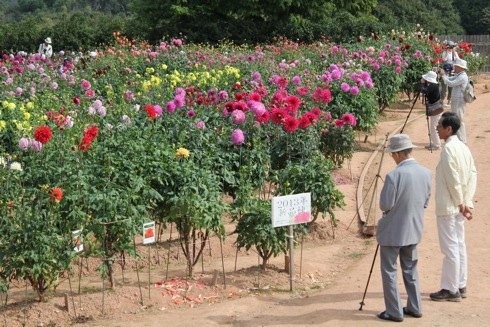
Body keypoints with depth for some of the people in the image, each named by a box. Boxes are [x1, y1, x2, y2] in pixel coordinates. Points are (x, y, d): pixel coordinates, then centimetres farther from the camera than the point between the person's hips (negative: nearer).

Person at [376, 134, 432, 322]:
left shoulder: (394, 176, -23)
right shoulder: (425, 173, -2)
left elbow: (385, 206, -19)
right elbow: (425, 203, 7)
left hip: (393, 232, -6)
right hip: (414, 230, 7)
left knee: (389, 271, 6)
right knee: (410, 269, 20)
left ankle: (394, 311, 9)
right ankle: (415, 307, 24)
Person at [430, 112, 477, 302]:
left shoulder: (449, 149, -18)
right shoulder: (463, 147, 8)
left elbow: (453, 179, -21)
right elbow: (472, 174, 8)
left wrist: (460, 203, -12)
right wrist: (466, 202, 5)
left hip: (448, 206, -9)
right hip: (458, 206, 9)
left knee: (450, 247, -3)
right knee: (459, 245, 14)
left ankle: (450, 290, 3)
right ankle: (460, 286, 22)